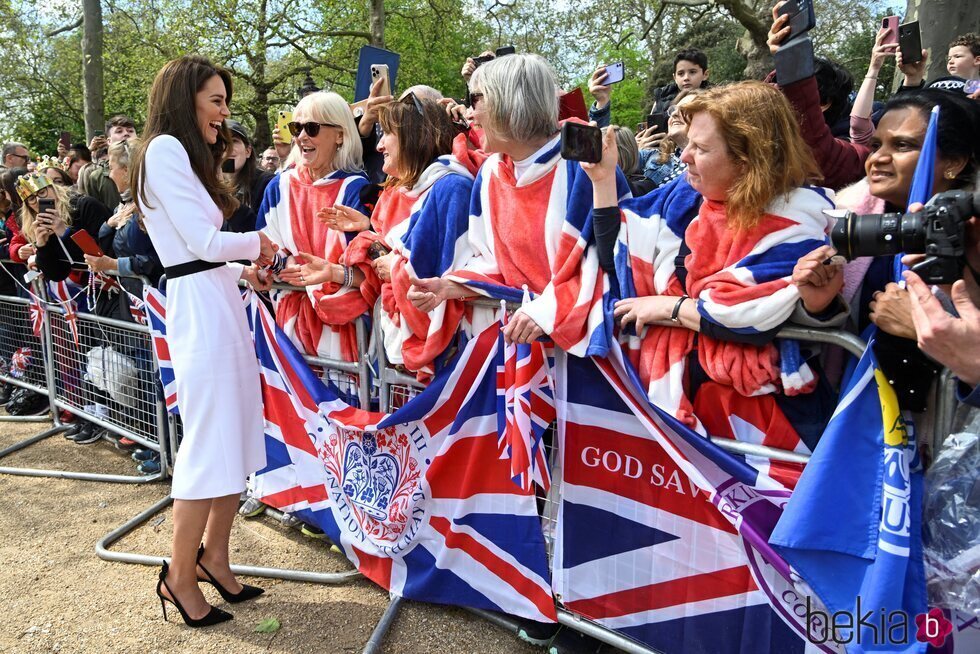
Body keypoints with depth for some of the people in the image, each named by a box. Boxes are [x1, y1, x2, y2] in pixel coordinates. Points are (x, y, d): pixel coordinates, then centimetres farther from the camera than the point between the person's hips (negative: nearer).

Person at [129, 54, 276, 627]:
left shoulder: (186, 155, 22)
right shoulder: (165, 149, -7)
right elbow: (203, 241, -13)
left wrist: (243, 270, 6)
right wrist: (259, 242, 3)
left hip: (221, 304, 10)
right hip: (200, 307, -9)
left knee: (238, 441, 12)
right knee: (210, 448, -4)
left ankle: (214, 557, 25)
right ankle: (181, 578, 12)